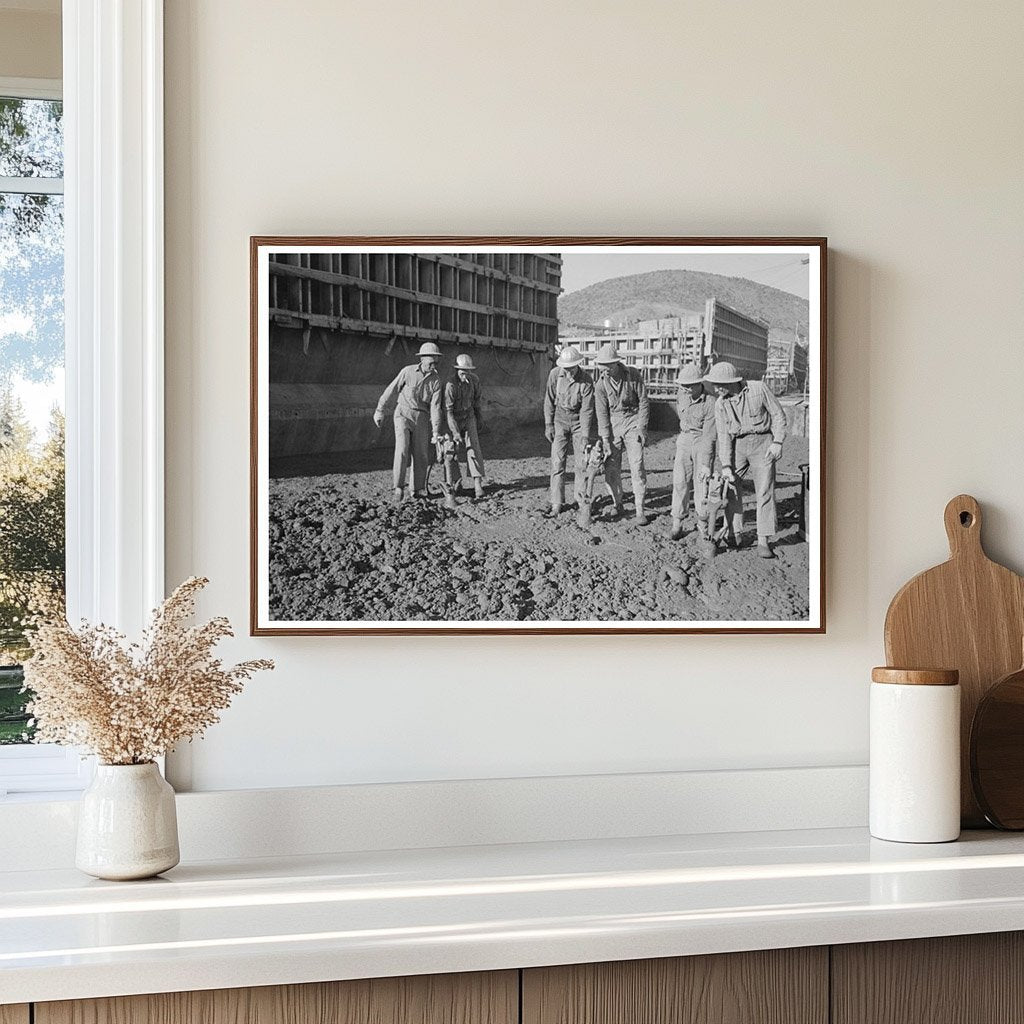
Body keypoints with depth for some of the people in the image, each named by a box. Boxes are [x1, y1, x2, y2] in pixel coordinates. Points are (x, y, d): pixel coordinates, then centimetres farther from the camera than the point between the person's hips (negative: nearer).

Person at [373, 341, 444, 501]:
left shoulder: (436, 381, -3)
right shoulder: (408, 371, -9)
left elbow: (435, 407, -7)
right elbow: (391, 391, -1)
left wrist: (436, 432, -13)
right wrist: (380, 411, 4)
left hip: (421, 419, 3)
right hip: (403, 414, -3)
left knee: (421, 455, 2)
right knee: (402, 449, -17)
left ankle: (419, 489, 15)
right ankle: (399, 488, -11)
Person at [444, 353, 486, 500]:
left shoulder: (474, 380, -12)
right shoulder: (451, 385, -29)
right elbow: (448, 410, -31)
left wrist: (479, 417, 18)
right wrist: (455, 433, -38)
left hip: (469, 417, 3)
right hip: (454, 419, -3)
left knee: (473, 447, -11)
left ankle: (477, 483, -17)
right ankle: (455, 482, 20)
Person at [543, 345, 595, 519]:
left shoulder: (586, 381, -18)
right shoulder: (555, 374, -11)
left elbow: (587, 410, -18)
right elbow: (549, 400, -1)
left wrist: (585, 435, -23)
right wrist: (548, 424, -3)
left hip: (579, 421, -1)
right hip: (560, 419, 1)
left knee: (581, 463, -1)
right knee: (557, 462, -5)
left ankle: (581, 501, 9)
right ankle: (556, 504, -3)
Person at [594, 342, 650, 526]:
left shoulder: (633, 375, -10)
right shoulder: (601, 385, -7)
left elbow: (644, 402, -4)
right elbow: (602, 413, -5)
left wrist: (641, 428, -8)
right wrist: (605, 439, -10)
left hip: (633, 423, -2)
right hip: (613, 425, 2)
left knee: (637, 466, -10)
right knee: (611, 468, -1)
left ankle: (639, 510, -7)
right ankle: (617, 505, 17)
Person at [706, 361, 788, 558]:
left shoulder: (759, 389, -13)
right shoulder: (720, 403, -4)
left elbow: (778, 414, -5)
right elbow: (723, 436, -6)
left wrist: (778, 442, -13)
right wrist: (726, 465, -13)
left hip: (762, 443, -4)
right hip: (737, 445, 4)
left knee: (764, 491, -8)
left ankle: (764, 541, -7)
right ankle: (734, 533, 13)